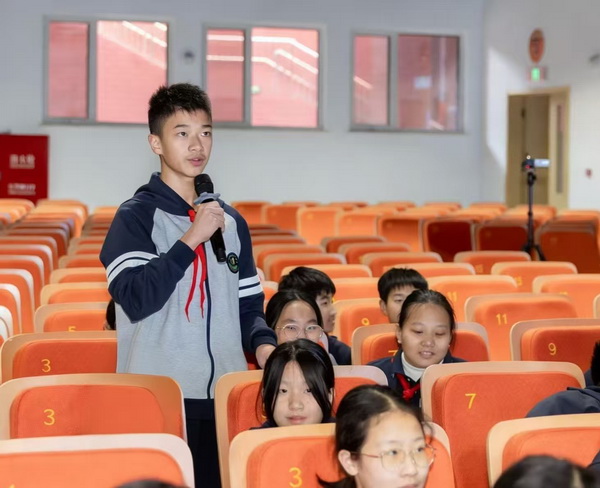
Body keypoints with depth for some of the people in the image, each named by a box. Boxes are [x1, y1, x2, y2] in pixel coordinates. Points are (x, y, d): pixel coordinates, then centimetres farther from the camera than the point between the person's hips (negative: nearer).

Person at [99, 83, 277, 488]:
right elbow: (135, 299, -16)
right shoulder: (137, 216, -4)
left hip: (224, 396, 5)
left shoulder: (230, 221, 14)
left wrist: (263, 342, -3)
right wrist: (192, 238, -16)